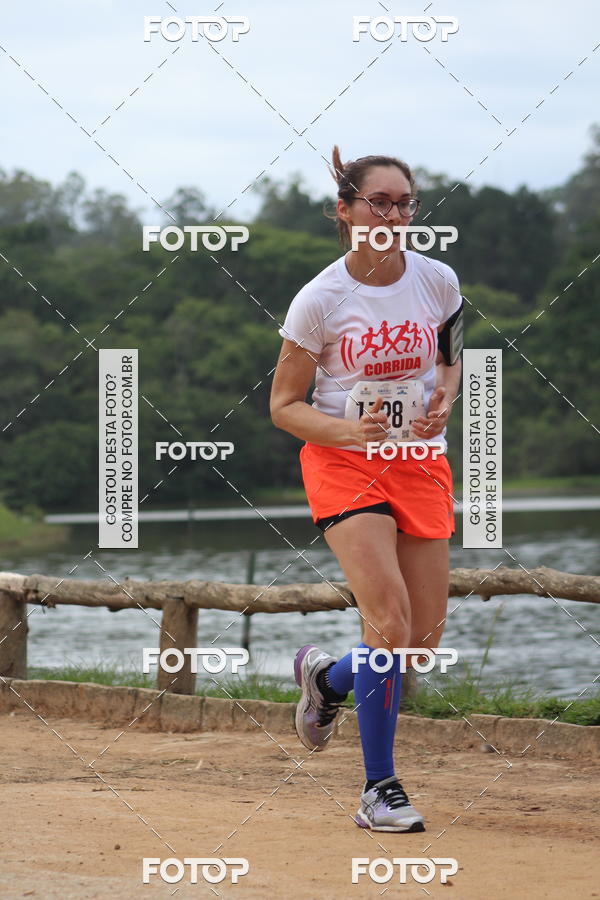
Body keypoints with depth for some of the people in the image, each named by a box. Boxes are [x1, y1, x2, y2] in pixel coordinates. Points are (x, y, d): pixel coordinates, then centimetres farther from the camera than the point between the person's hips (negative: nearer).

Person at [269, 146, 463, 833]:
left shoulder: (438, 281, -1)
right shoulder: (319, 300, -11)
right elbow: (283, 405, -4)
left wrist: (443, 402, -4)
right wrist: (348, 428, -22)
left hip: (421, 462, 4)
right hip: (343, 463, -4)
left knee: (425, 639, 2)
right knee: (390, 620, -20)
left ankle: (326, 675, 36)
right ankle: (379, 788, -8)